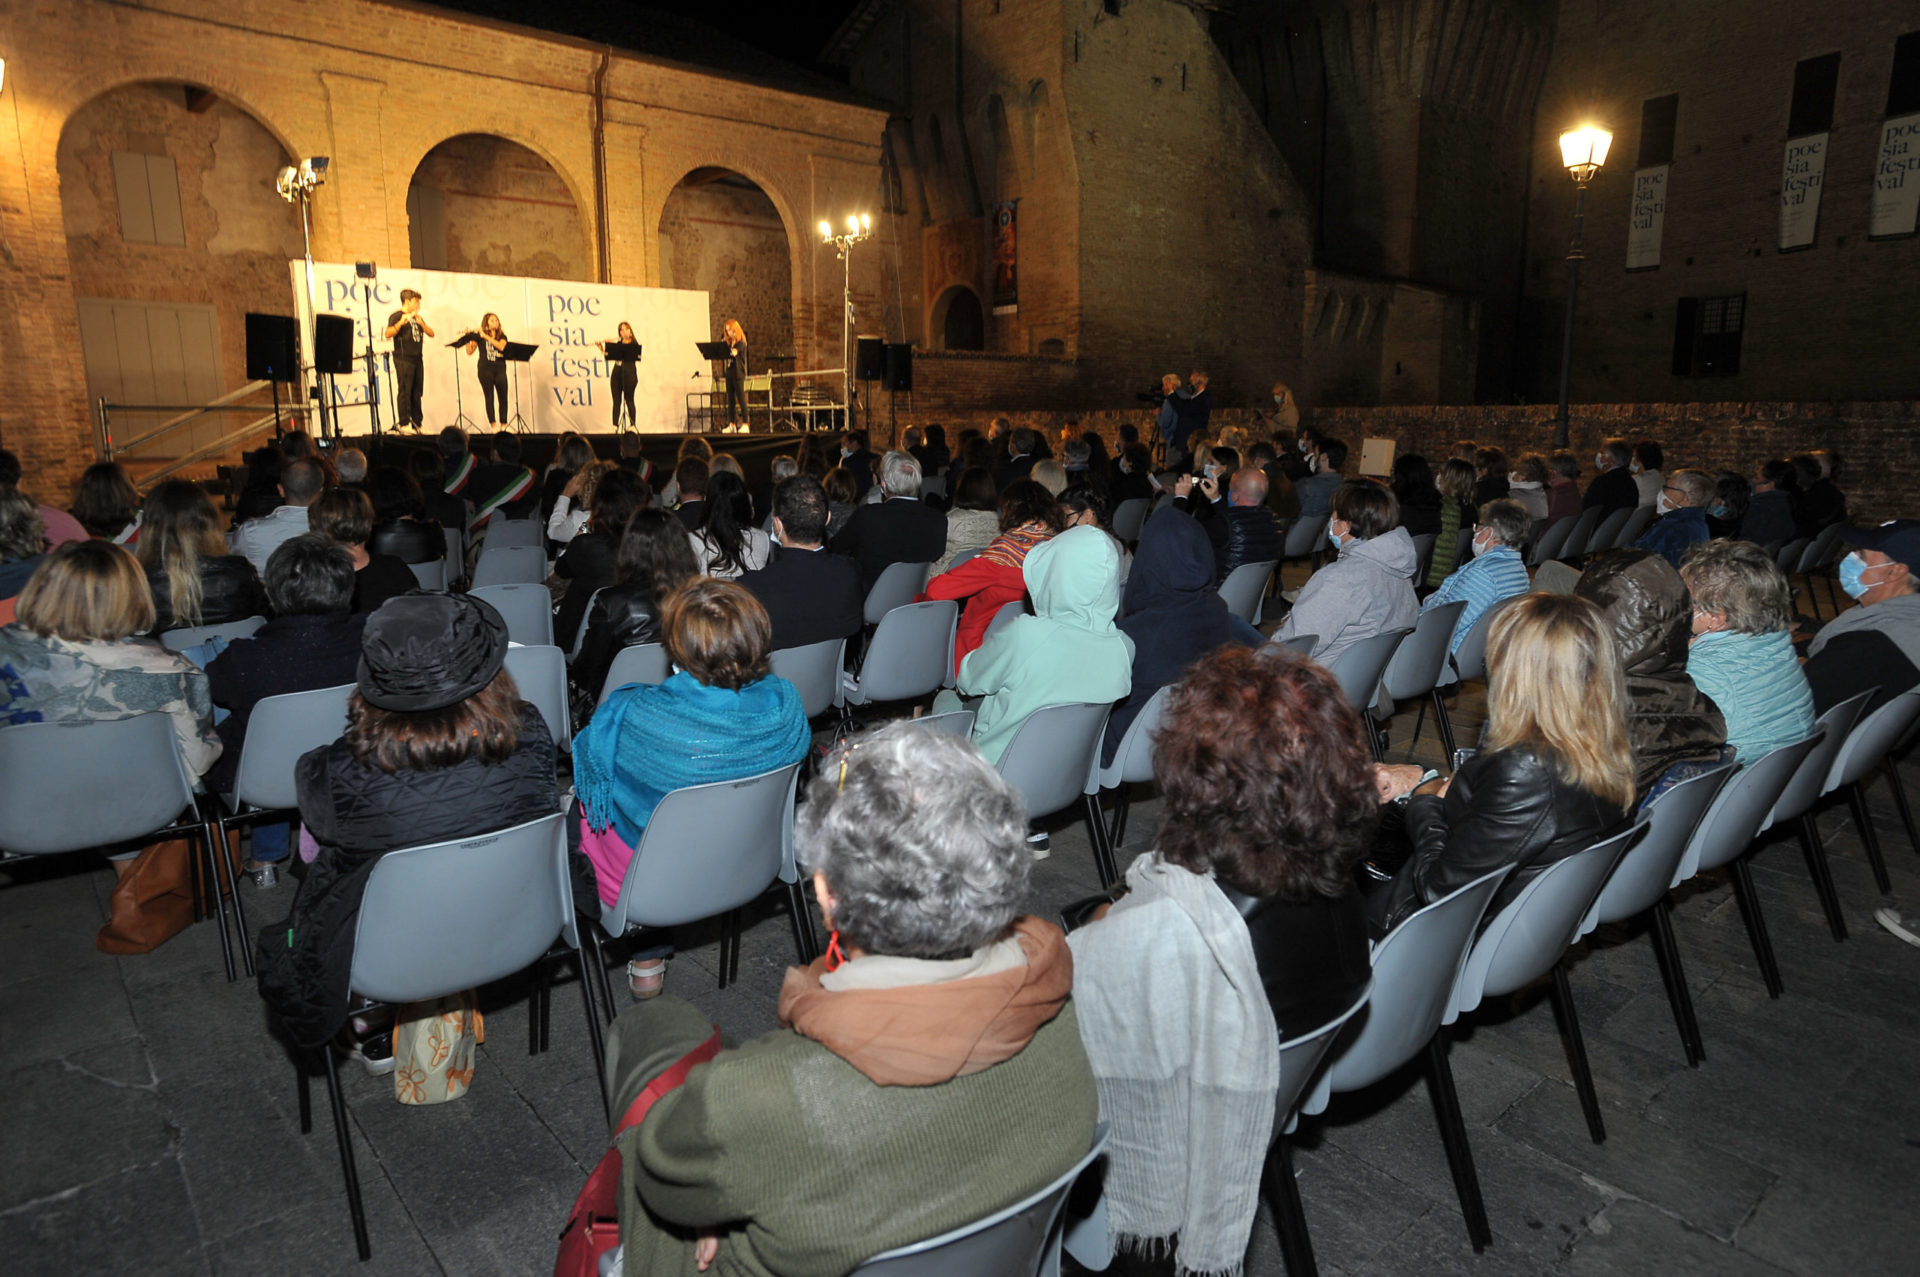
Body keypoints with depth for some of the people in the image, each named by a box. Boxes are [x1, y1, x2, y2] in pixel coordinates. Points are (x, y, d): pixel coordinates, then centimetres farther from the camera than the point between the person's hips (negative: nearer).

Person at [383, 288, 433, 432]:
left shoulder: (417, 317, 19)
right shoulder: (396, 316, -2)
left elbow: (431, 334, 11)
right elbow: (388, 334, -15)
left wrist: (421, 323, -6)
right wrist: (400, 323, -28)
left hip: (417, 359, 7)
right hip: (403, 359, -7)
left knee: (417, 392, 8)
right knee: (405, 391, -9)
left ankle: (417, 423, 12)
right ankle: (403, 424, -9)